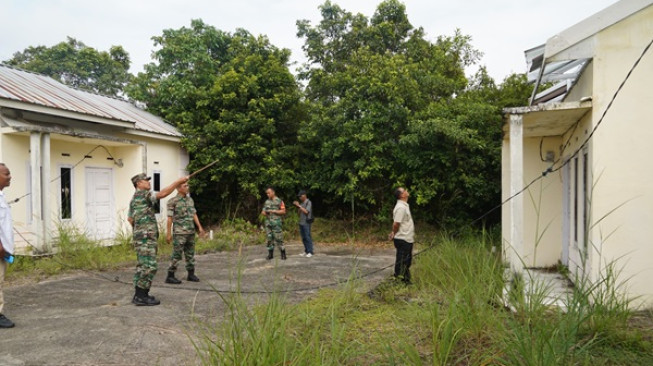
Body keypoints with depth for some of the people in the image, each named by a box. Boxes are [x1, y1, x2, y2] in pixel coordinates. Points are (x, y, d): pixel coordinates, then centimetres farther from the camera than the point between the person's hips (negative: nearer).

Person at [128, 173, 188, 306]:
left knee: (143, 266, 13)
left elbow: (130, 219, 25)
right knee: (149, 266, -10)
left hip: (141, 237, 11)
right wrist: (178, 181, -21)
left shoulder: (134, 198, 19)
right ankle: (141, 296, -8)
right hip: (146, 237, -11)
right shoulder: (142, 194, -11)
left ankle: (139, 294, 17)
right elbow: (163, 193, -24)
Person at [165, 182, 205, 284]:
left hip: (191, 232, 6)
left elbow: (194, 215, 13)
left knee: (190, 254, 10)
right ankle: (170, 277, 3)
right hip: (179, 232, -6)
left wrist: (200, 227, 3)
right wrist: (169, 234, -9)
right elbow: (170, 218, -7)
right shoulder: (172, 201, -7)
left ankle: (191, 274, 18)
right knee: (177, 255, -5)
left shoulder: (190, 199, 11)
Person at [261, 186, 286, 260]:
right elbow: (263, 211, 18)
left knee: (278, 238, -6)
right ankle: (270, 254, 14)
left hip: (276, 222, -5)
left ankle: (283, 253, 3)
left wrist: (273, 211, -13)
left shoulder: (279, 201, -2)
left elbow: (283, 211, -7)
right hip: (268, 222, 5)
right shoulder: (267, 202, 15)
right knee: (269, 238, 7)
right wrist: (264, 213, -4)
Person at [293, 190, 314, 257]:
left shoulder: (308, 202, -7)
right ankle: (306, 251, 16)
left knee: (308, 237, -6)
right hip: (301, 222, 7)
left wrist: (299, 206, -15)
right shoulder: (302, 203, 14)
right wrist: (297, 206, 0)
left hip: (306, 223, -7)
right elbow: (299, 212, 15)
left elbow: (306, 211, -17)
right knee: (303, 238, 9)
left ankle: (310, 252, -2)